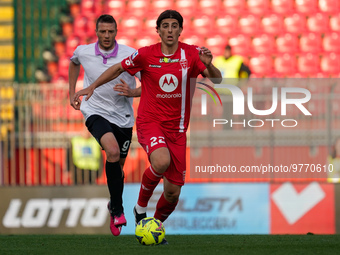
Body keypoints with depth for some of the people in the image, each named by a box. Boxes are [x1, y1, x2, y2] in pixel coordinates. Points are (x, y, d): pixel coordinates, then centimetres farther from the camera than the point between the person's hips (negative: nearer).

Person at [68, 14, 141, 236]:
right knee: (113, 151, -29)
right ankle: (118, 210, -20)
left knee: (118, 165, 11)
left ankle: (114, 206, 41)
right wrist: (72, 92, 19)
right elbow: (74, 63, 22)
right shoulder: (83, 52, -4)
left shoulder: (131, 55, -10)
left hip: (123, 116, 2)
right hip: (96, 112, -2)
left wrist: (132, 92, -24)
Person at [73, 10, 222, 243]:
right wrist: (92, 87, 8)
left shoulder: (191, 54, -1)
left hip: (176, 128, 3)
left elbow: (217, 79, -7)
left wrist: (209, 65, -27)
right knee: (161, 162, -35)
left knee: (173, 193, 3)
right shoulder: (146, 55, -3)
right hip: (149, 121, -3)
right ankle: (141, 206, -8)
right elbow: (118, 68, 11)